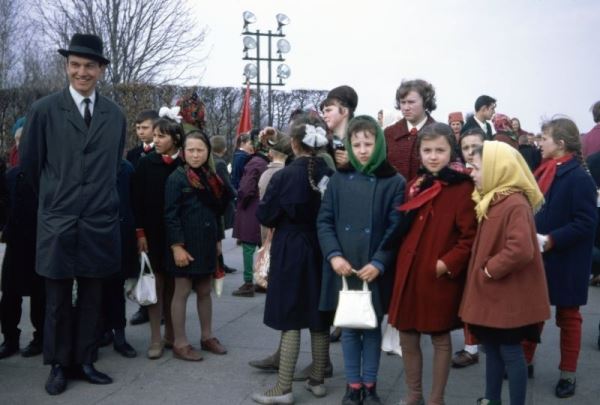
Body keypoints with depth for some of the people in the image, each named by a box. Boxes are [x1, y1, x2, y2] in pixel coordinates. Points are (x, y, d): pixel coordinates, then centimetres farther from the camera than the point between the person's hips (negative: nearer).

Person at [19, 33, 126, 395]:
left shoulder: (116, 115, 6)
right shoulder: (44, 110, -3)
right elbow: (29, 162, 6)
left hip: (101, 222, 2)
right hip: (58, 221, -2)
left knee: (92, 297, 10)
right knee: (58, 300, 7)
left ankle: (85, 361, 23)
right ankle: (59, 365, 22)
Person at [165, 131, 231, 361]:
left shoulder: (212, 178, 9)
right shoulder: (177, 178, -9)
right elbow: (170, 215, -13)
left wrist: (218, 240, 15)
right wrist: (176, 246, -19)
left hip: (207, 243, 6)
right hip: (185, 244, -6)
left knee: (204, 291, 14)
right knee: (182, 292, 1)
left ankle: (207, 336, 27)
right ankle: (180, 343, 10)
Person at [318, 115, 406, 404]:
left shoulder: (394, 182, -3)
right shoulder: (339, 180, 3)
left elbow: (396, 228, -6)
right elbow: (324, 221, 3)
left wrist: (378, 263, -15)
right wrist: (334, 255, -11)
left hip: (375, 269, -2)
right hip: (343, 268, 2)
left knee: (372, 326, 11)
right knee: (348, 327, 11)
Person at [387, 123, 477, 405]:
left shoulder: (462, 188, -10)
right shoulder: (415, 185, 11)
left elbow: (470, 236, -13)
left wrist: (448, 264, -19)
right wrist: (401, 263, 6)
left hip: (440, 277, -6)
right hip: (409, 271, 6)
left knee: (440, 337, 9)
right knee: (407, 336, 12)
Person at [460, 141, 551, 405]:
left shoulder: (515, 204, -21)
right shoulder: (492, 200, 9)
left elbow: (521, 250, -32)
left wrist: (490, 270, -20)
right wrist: (483, 271, 6)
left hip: (508, 294, -9)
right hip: (491, 292, 9)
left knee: (510, 351, 3)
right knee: (492, 347, 18)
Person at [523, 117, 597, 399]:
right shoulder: (544, 171, 4)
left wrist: (551, 240, -25)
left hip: (565, 261, -7)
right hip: (537, 257, 7)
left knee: (568, 316, 10)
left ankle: (568, 372, 24)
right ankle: (524, 360, 31)